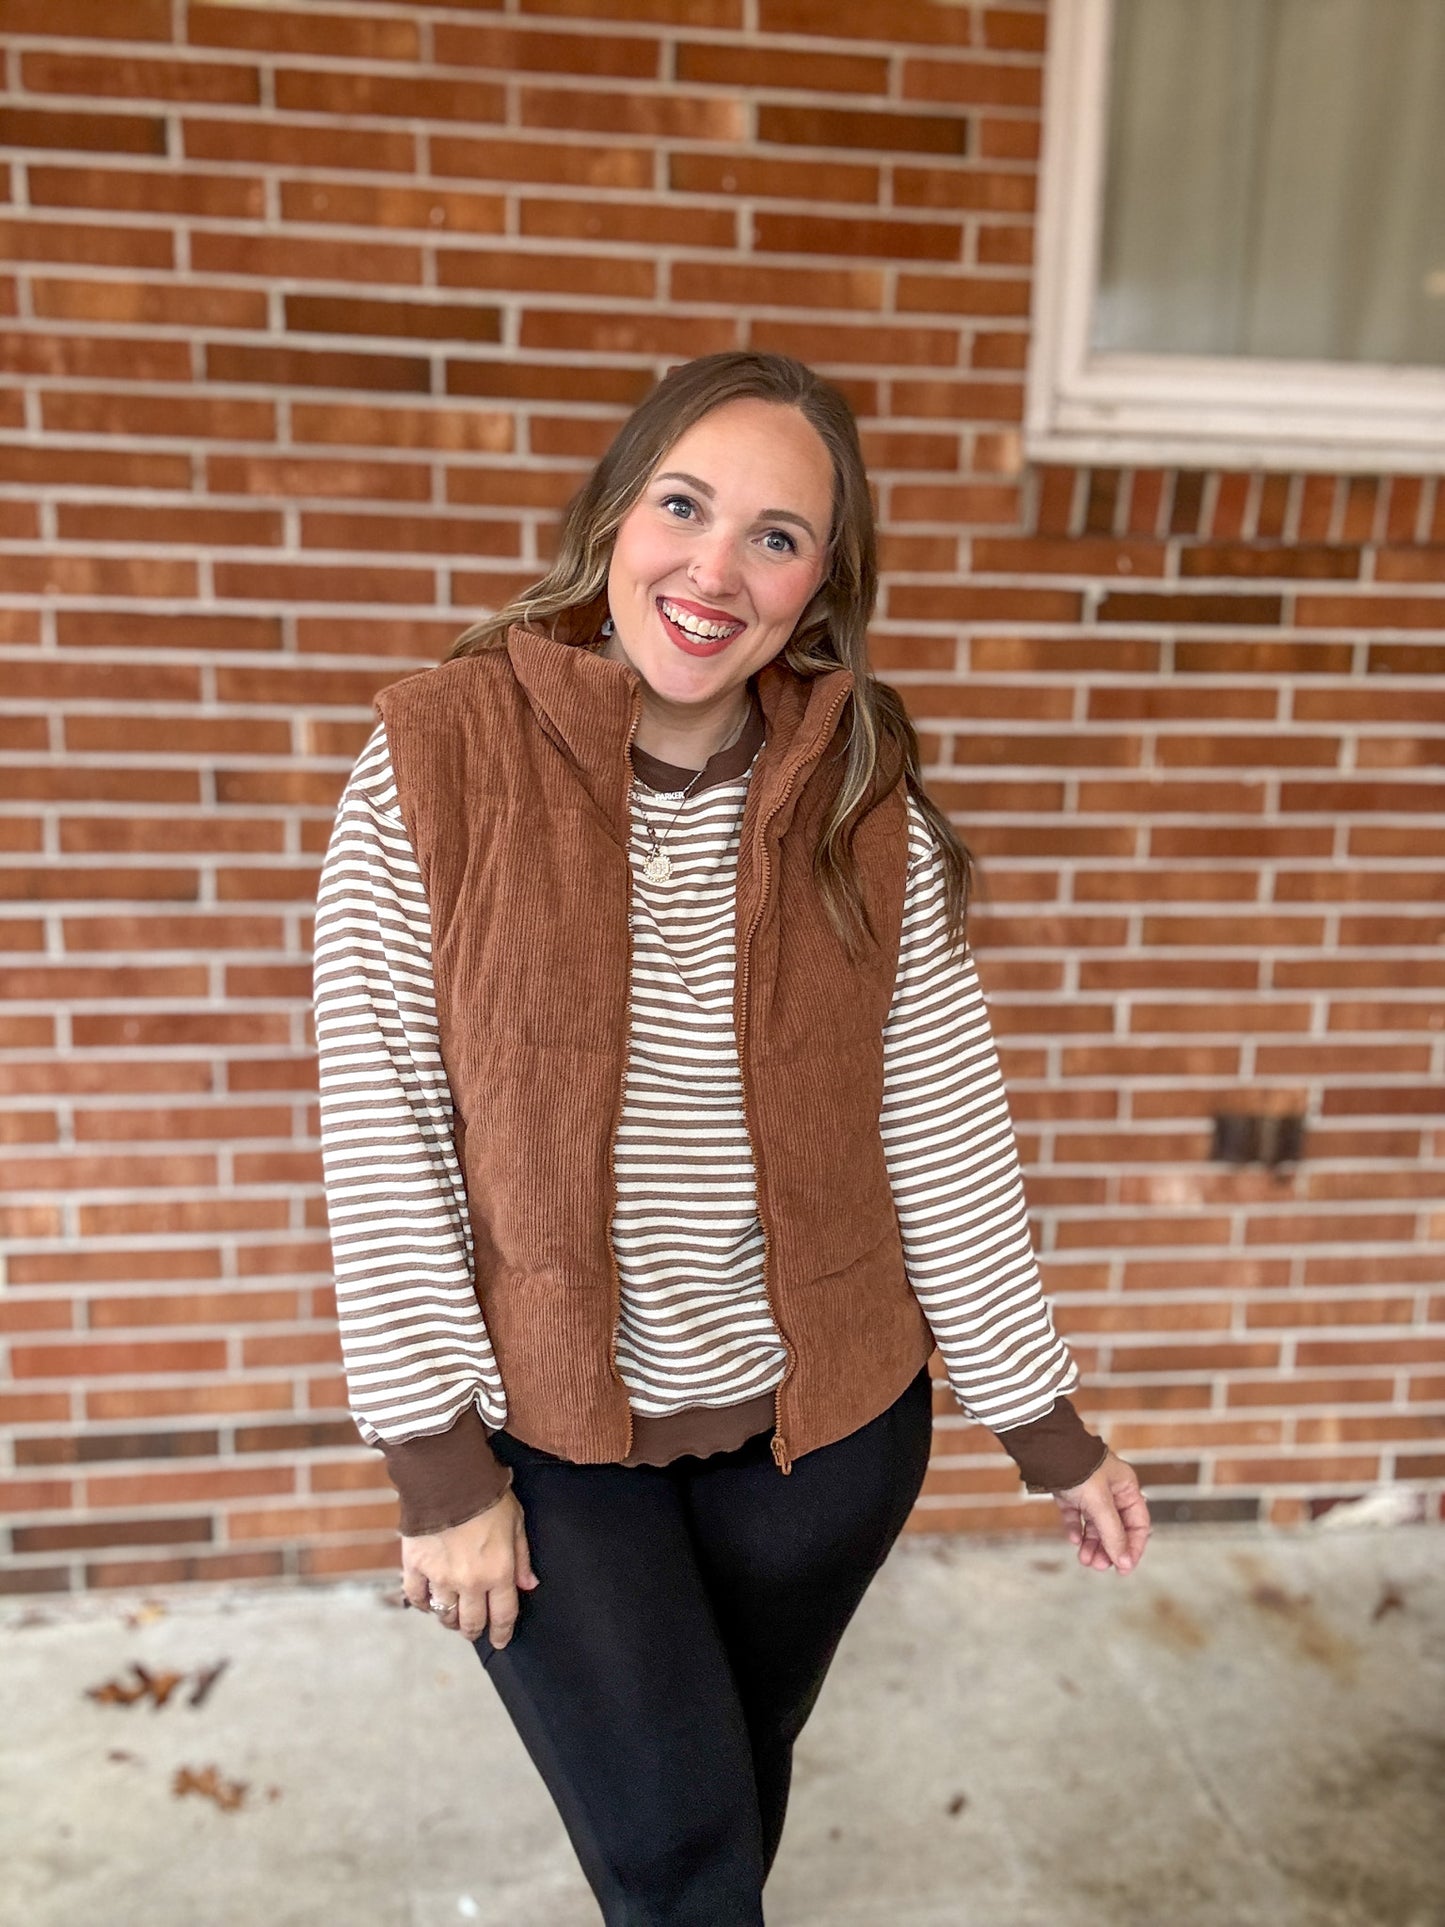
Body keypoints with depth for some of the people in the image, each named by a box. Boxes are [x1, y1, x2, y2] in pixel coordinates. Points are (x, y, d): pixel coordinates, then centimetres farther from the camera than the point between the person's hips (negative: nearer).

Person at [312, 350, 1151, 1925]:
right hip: (542, 1428, -2)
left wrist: (1048, 1432, 2)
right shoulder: (434, 765, -14)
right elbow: (381, 1133, -12)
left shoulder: (866, 807, -9)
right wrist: (439, 1462, -9)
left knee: (740, 1781, 24)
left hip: (821, 1419, 3)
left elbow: (946, 1133, -4)